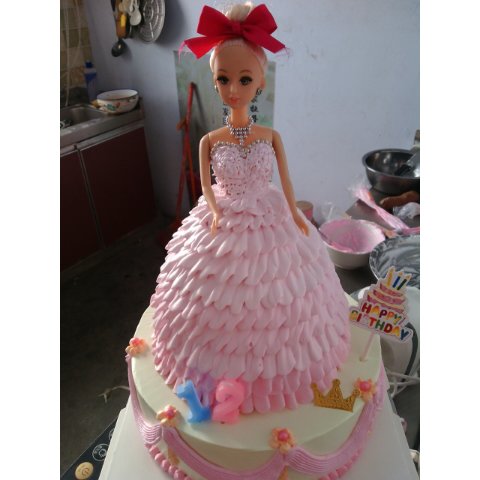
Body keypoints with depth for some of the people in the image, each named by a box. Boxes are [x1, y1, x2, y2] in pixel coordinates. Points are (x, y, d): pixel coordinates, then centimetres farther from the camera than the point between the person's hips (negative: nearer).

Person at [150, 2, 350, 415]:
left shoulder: (271, 136, -7)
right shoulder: (210, 140, -9)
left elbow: (286, 179, 1)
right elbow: (206, 184, -3)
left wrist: (295, 215, -2)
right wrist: (215, 212, -19)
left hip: (269, 222, 1)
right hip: (224, 225, 0)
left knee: (273, 295, 14)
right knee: (222, 299, 11)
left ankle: (272, 365, 41)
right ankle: (222, 370, 38)